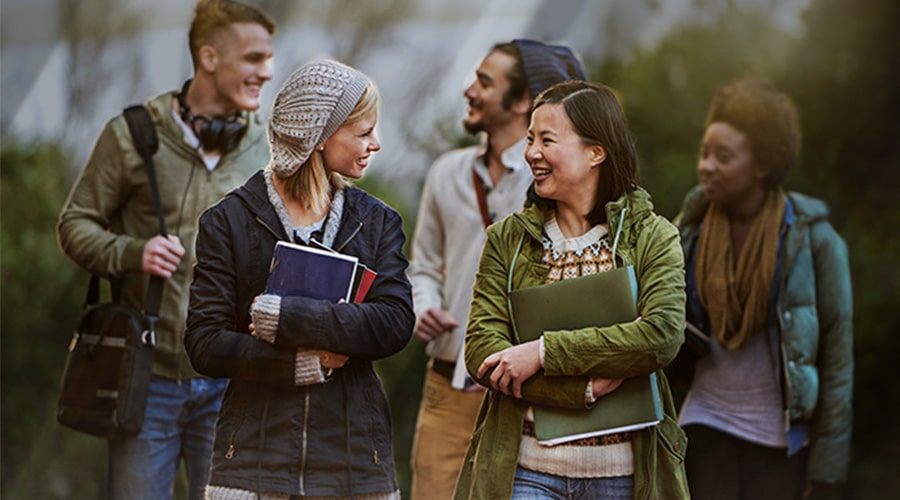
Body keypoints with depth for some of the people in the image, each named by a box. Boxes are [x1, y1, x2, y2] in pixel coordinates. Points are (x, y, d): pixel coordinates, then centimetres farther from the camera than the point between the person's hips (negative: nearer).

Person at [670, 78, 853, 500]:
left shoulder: (811, 239, -10)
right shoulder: (692, 226, 0)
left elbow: (837, 350, -7)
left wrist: (827, 456, -8)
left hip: (780, 434, -3)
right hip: (708, 420, 3)